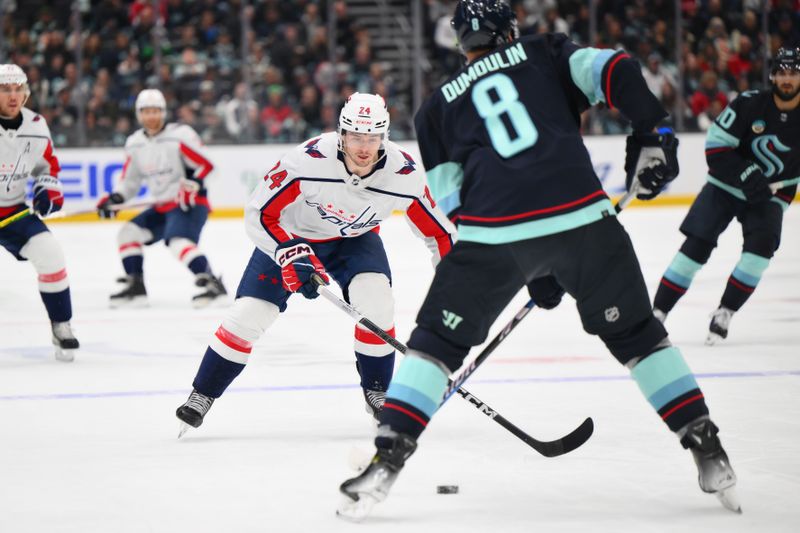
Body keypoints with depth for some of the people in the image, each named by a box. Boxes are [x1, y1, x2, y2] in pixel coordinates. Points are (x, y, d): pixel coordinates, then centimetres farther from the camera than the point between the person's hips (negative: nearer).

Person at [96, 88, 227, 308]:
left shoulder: (180, 136, -14)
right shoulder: (134, 144, 8)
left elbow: (205, 165, -15)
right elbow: (130, 181, 17)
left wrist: (191, 187, -28)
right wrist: (114, 199, 0)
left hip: (190, 203, -8)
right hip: (162, 207, 8)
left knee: (178, 241, -30)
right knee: (129, 233, 4)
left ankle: (212, 284, -32)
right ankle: (135, 288, 9)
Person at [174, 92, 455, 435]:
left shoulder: (403, 175, -28)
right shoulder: (307, 161, -35)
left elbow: (438, 231, -14)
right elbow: (259, 215, -26)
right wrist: (292, 255, -37)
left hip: (355, 239, 1)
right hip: (290, 236, -1)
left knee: (376, 300, -24)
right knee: (248, 314, -8)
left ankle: (377, 392, -2)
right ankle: (202, 396, 11)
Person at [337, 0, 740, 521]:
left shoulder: (439, 105, 24)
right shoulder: (546, 53, 20)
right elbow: (613, 70, 1)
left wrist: (532, 270, 24)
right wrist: (652, 135, 5)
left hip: (493, 229, 0)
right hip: (581, 216, 0)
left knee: (438, 340, 15)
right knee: (635, 333, 18)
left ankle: (387, 460, 2)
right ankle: (708, 451, 13)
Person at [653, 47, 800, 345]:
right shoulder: (750, 104, -14)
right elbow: (716, 144, -14)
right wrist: (745, 174, -25)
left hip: (771, 195, 2)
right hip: (726, 185, -2)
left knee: (762, 245, -22)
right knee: (697, 246, -10)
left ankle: (724, 313, -11)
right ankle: (657, 312, -3)